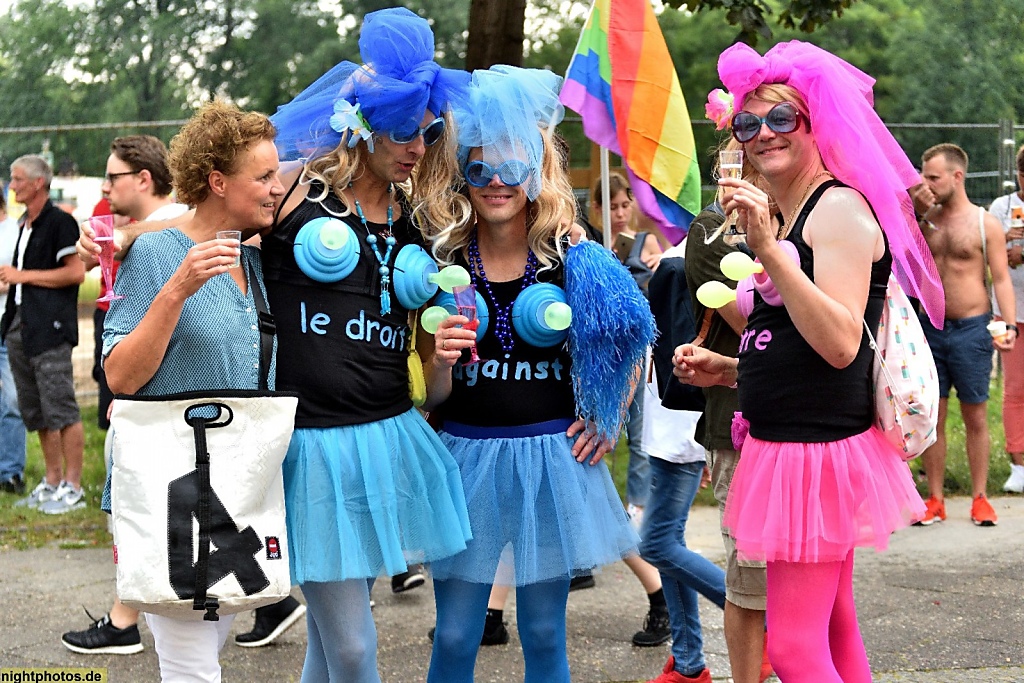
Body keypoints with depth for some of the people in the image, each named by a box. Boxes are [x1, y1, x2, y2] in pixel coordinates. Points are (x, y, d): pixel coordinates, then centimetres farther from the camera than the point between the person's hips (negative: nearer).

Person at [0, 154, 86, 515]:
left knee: (61, 410, -7)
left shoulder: (60, 222, -9)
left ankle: (73, 488, -2)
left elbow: (76, 272, -18)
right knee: (35, 413, 13)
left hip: (50, 329, -9)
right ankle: (52, 482, 21)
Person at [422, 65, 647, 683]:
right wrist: (442, 360, -19)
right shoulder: (443, 262, 0)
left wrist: (610, 419, 3)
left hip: (551, 460, 0)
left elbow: (632, 346, 13)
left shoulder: (573, 261, -1)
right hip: (466, 459, 0)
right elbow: (432, 397, 1)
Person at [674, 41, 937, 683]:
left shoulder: (841, 207, -12)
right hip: (789, 445, 10)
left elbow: (841, 345, -24)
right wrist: (725, 369, 12)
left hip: (820, 448, -10)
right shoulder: (780, 218, 16)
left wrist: (768, 249, -28)